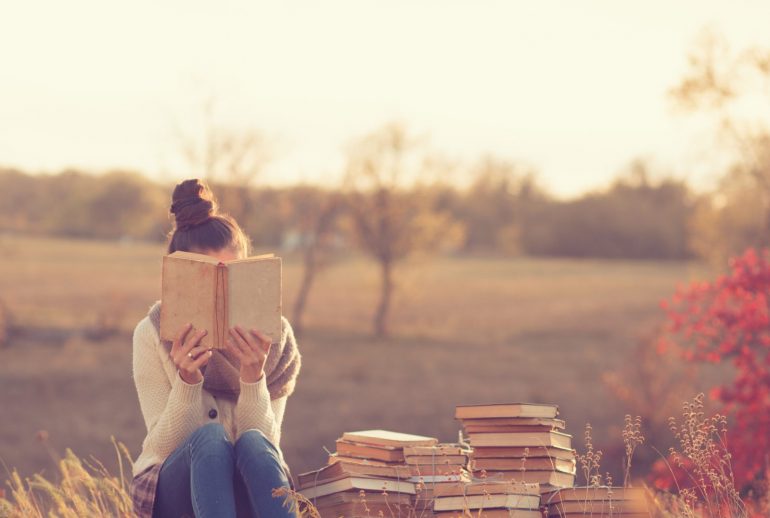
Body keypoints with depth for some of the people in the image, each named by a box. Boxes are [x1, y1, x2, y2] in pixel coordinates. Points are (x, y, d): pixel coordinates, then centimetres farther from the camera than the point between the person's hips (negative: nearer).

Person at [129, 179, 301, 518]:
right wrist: (188, 379, -28)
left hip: (248, 490, 1)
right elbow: (164, 445, -11)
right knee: (209, 436, -34)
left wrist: (252, 375, -26)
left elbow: (266, 441, -10)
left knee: (253, 443, -33)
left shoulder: (272, 335, -3)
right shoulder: (152, 335, -6)